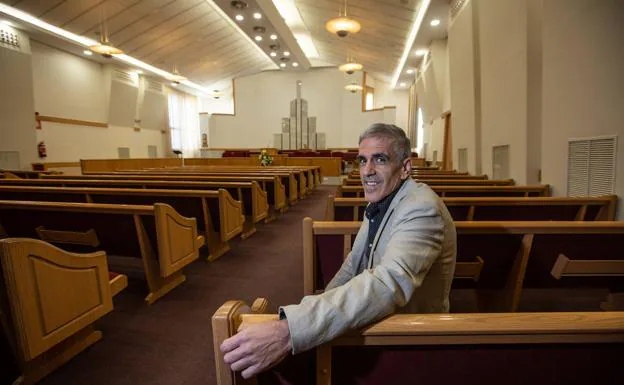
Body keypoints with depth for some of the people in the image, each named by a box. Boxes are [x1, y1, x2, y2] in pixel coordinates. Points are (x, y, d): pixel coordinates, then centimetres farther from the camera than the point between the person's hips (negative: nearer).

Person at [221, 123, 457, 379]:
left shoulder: (423, 209, -26)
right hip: (375, 320, 7)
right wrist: (322, 307, -2)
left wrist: (289, 332, -49)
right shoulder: (380, 203, 3)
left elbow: (389, 283, -42)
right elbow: (354, 263, 10)